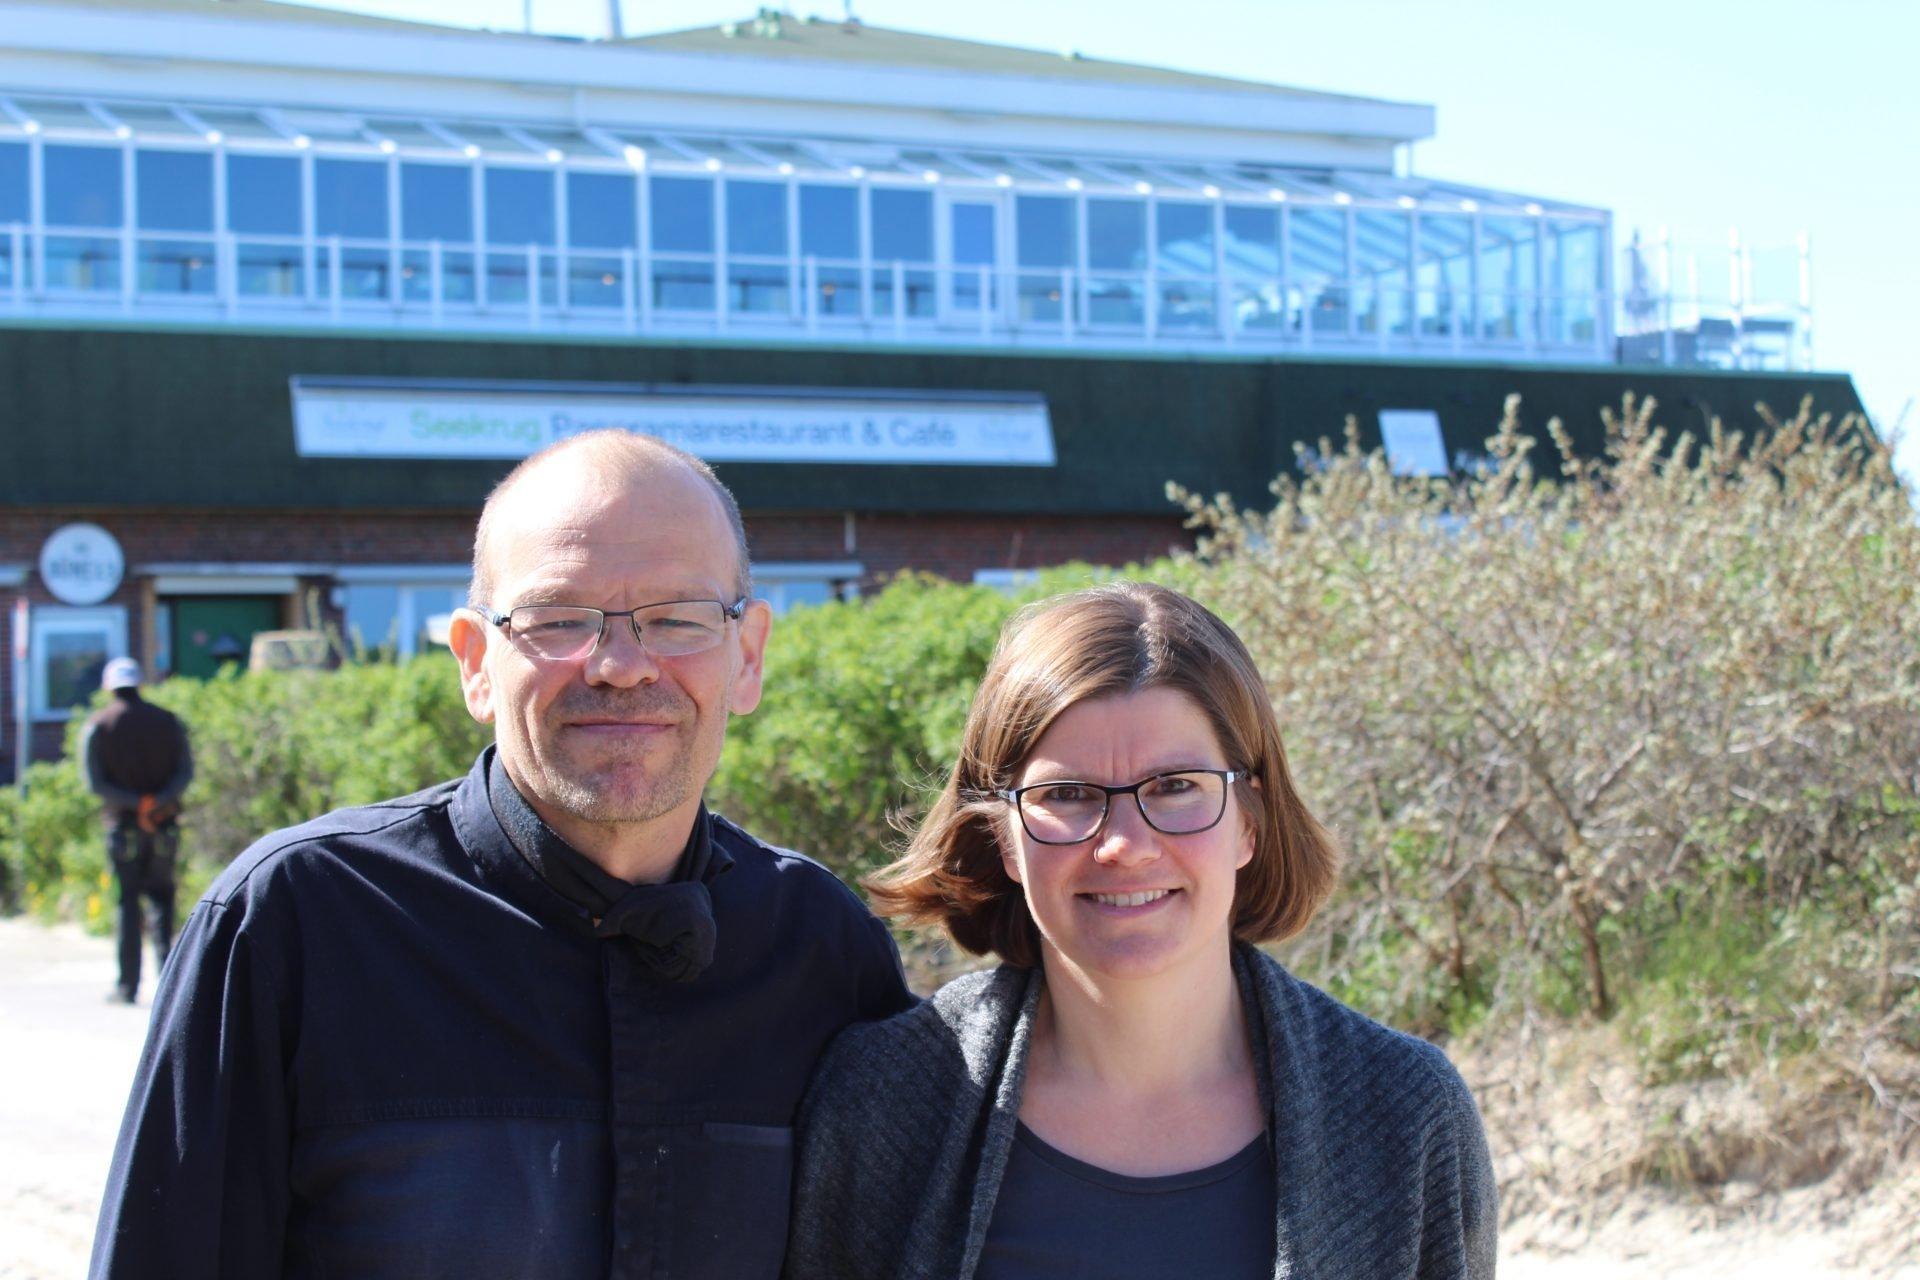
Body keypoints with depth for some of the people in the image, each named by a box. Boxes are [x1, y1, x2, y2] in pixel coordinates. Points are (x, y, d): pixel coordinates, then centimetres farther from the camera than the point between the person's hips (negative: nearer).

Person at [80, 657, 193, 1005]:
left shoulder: (96, 725, 2)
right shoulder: (167, 720, 8)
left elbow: (95, 782, -7)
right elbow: (186, 771, -3)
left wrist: (136, 804, -12)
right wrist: (160, 802, -14)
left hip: (123, 823, -2)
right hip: (164, 825, 2)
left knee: (127, 902, 2)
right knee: (160, 897, 10)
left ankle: (128, 985, 1)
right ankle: (165, 960, -9)